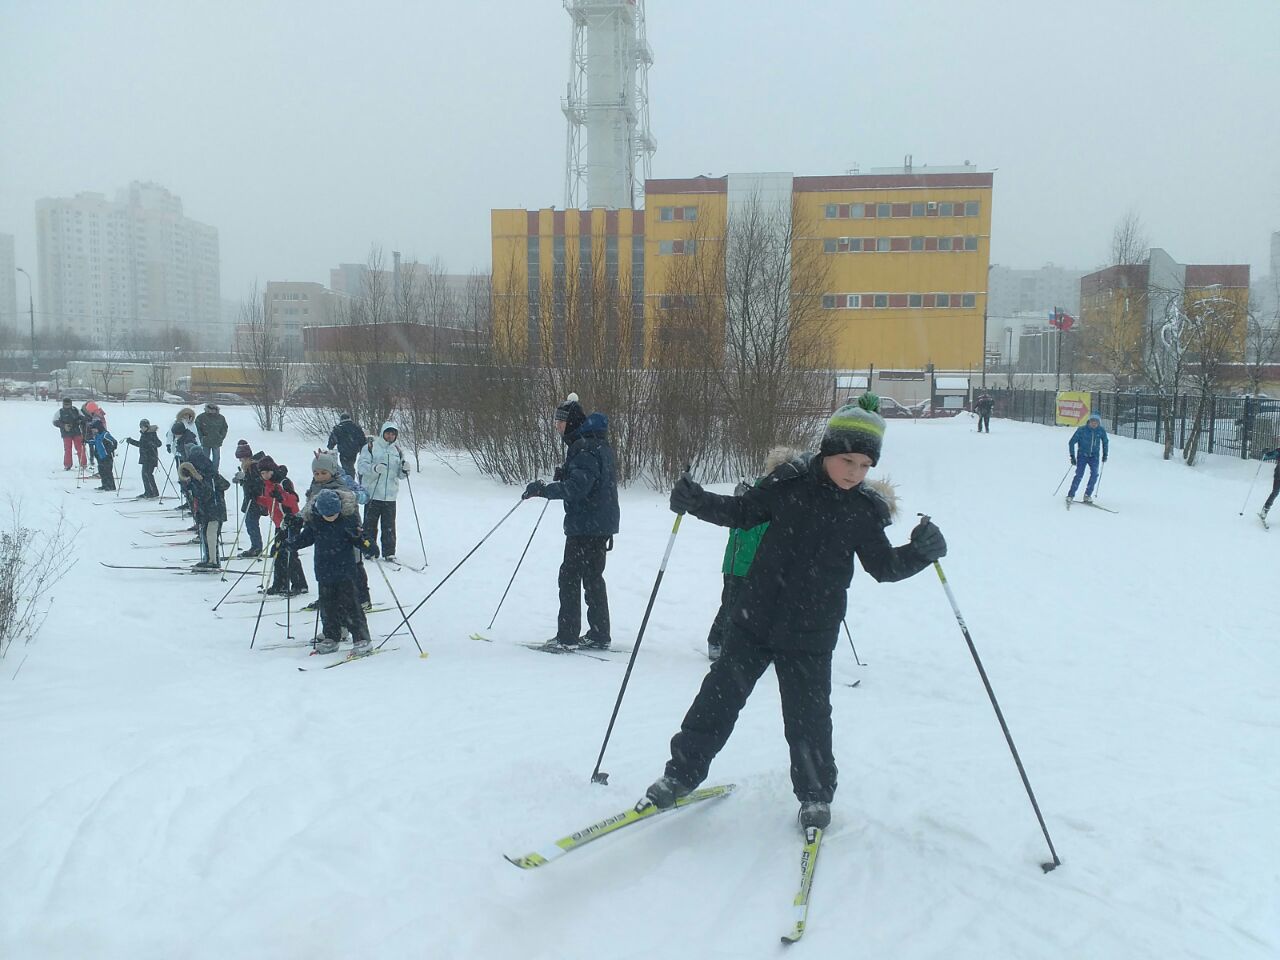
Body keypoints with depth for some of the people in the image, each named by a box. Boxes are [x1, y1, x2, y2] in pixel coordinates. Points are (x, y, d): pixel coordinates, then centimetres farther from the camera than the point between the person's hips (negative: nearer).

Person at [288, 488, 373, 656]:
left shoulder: (348, 518, -10)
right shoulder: (313, 521, -3)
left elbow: (358, 540, -3)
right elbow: (305, 539, 13)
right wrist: (293, 538, -3)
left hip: (345, 569, -4)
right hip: (324, 571, 4)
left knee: (349, 604, -7)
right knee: (327, 605, 10)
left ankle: (362, 639, -3)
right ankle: (331, 638, 25)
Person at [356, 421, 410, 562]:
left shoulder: (397, 450, 14)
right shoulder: (371, 447, 0)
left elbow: (400, 475, 14)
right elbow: (361, 465, -10)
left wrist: (404, 470, -9)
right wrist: (375, 468, -27)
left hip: (390, 495, 3)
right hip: (372, 493, -3)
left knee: (389, 526, 4)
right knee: (370, 524, 4)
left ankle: (389, 552, 11)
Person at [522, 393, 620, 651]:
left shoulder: (585, 447, -18)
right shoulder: (597, 443, 15)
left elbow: (577, 487, -27)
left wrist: (544, 489, -27)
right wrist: (566, 474, 9)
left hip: (586, 525, -10)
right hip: (600, 524, 10)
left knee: (570, 576, -3)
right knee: (592, 578, 15)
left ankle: (567, 636, 1)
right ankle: (599, 635, 21)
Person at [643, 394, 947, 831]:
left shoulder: (864, 510, -2)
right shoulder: (790, 483, -7)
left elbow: (883, 565, 6)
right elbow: (742, 512, 4)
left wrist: (919, 552, -11)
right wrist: (696, 501, -9)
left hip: (810, 634, 0)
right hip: (756, 619, 0)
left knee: (808, 716, 6)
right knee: (720, 696, 7)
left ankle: (816, 795, 29)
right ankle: (683, 772, 24)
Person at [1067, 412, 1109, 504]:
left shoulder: (1101, 431, -5)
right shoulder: (1081, 430, -13)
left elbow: (1105, 442, 16)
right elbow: (1071, 442, -6)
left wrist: (1105, 454, 12)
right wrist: (1072, 456, -9)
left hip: (1094, 456, 3)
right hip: (1082, 455, -3)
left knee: (1094, 474, -14)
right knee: (1079, 474, -14)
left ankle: (1087, 495, -3)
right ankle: (1070, 495, -5)